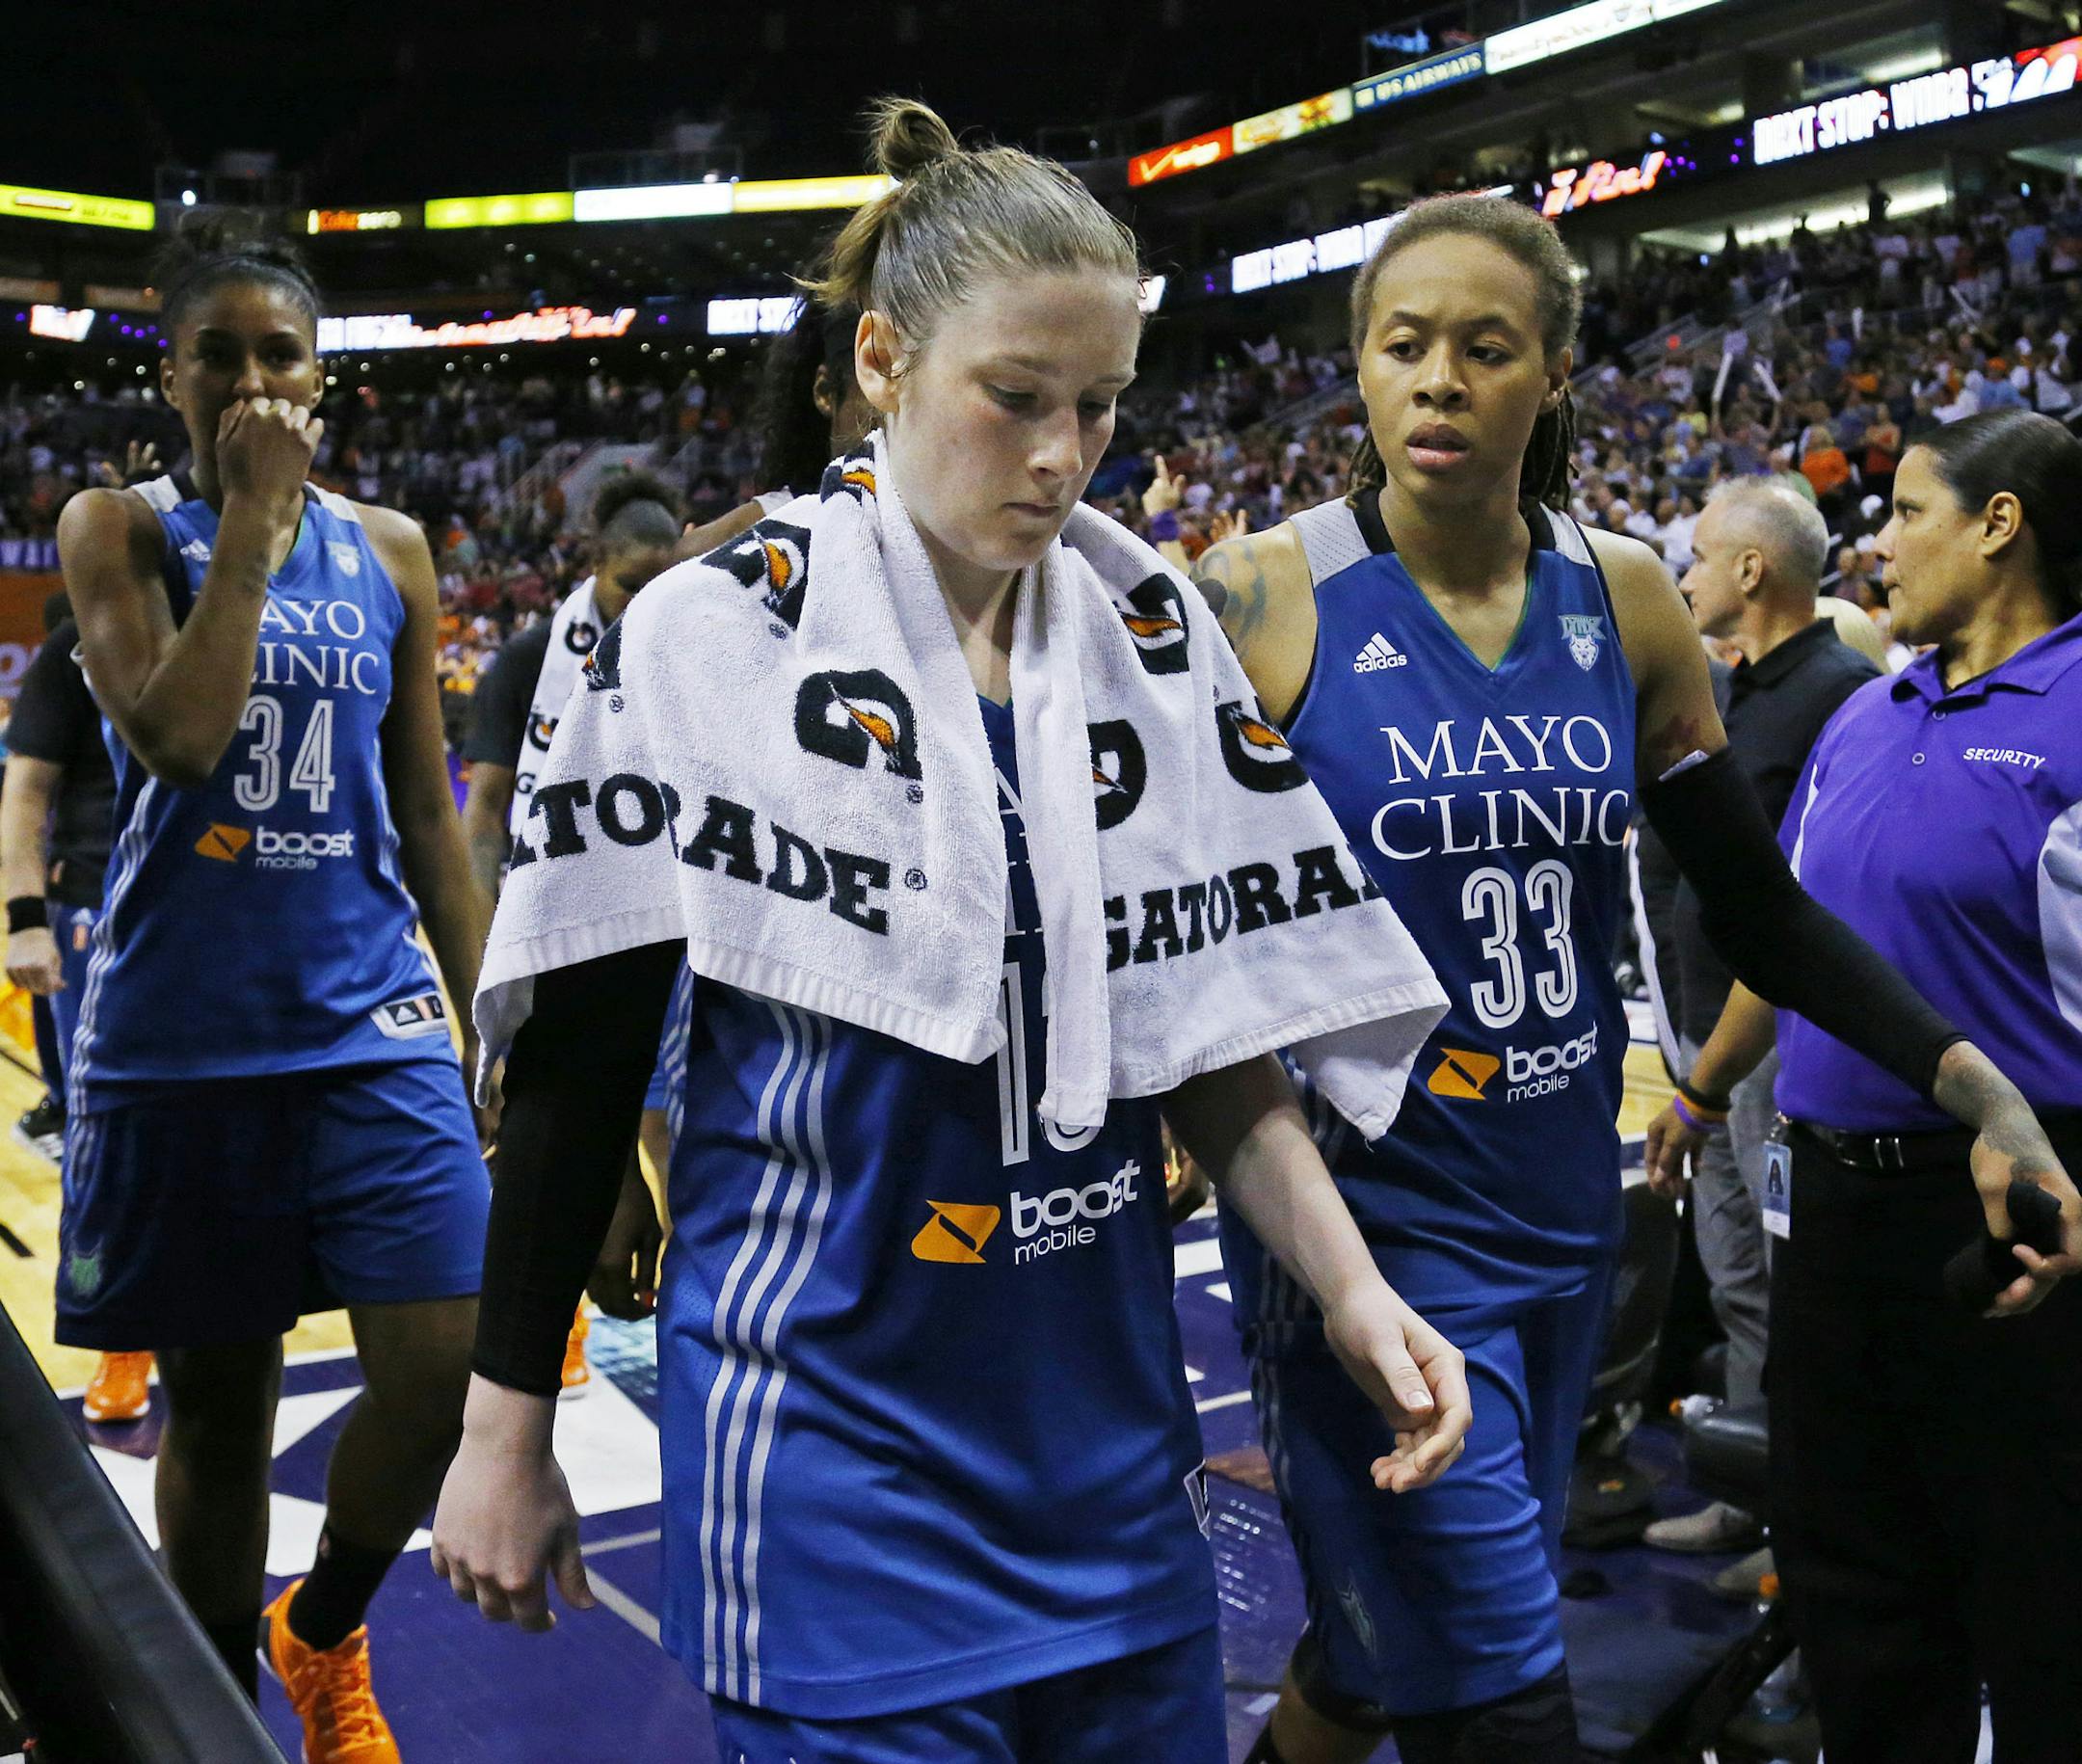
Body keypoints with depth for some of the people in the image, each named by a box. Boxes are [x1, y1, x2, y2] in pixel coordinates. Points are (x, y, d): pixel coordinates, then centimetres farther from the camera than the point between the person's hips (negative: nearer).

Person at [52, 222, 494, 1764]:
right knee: (215, 1399, 9)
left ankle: (323, 1635, 21)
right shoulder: (119, 528, 0)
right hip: (181, 1031, -2)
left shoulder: (389, 551, 9)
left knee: (447, 1364, -9)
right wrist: (253, 515, -14)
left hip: (371, 1016, 2)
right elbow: (178, 737, -18)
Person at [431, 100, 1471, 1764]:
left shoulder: (1155, 634, 1)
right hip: (834, 1433, -4)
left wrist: (1351, 1284, -6)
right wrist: (507, 1431, -2)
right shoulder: (714, 640, -10)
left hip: (1108, 1413, 5)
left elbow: (1213, 1023, 6)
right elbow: (577, 1062, -5)